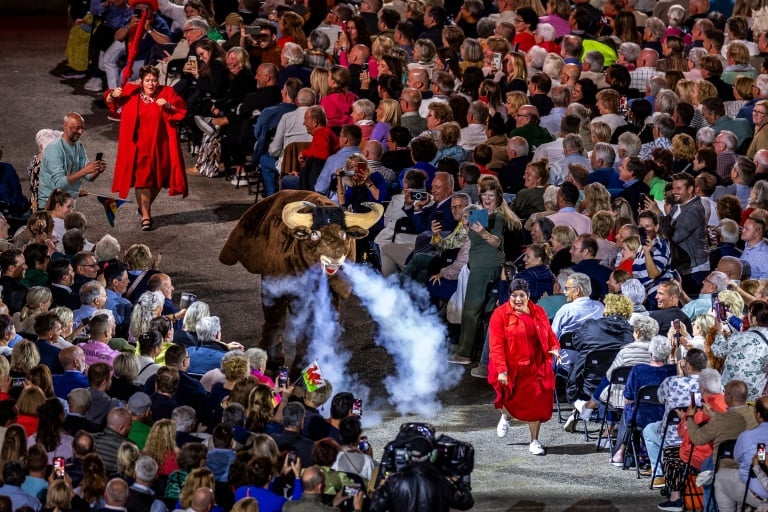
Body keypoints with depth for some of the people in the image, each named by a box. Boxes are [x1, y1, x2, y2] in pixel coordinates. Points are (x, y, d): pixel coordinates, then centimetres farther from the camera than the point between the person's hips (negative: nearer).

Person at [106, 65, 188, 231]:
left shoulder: (166, 93, -3)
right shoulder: (131, 92, -2)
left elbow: (181, 110, -7)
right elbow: (109, 100, 7)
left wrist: (168, 106, -26)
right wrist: (113, 95, -16)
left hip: (159, 146, 1)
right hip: (138, 147, -1)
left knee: (157, 181, 13)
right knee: (142, 179, -7)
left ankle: (145, 207, 39)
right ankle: (145, 216, 1)